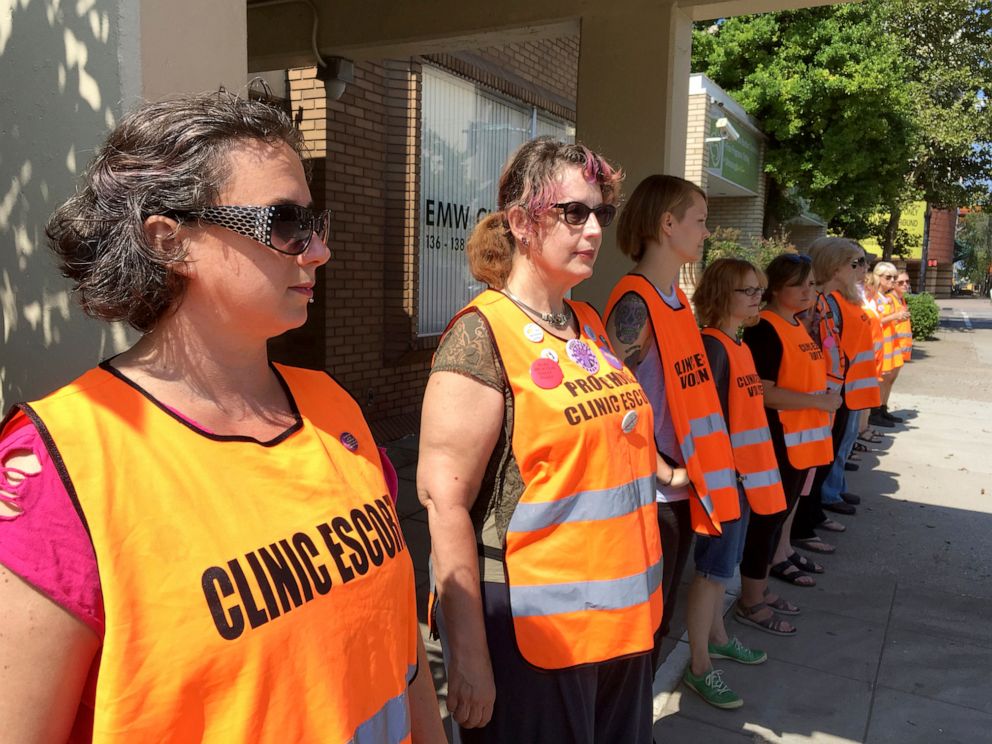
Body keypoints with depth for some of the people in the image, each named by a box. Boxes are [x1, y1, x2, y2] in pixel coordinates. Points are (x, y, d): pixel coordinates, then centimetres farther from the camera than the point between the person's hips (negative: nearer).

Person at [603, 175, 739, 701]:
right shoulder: (635, 303, -18)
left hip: (680, 488, 9)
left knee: (660, 617, 20)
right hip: (650, 495, -9)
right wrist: (667, 472, -17)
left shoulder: (677, 299, 10)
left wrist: (692, 469, 10)